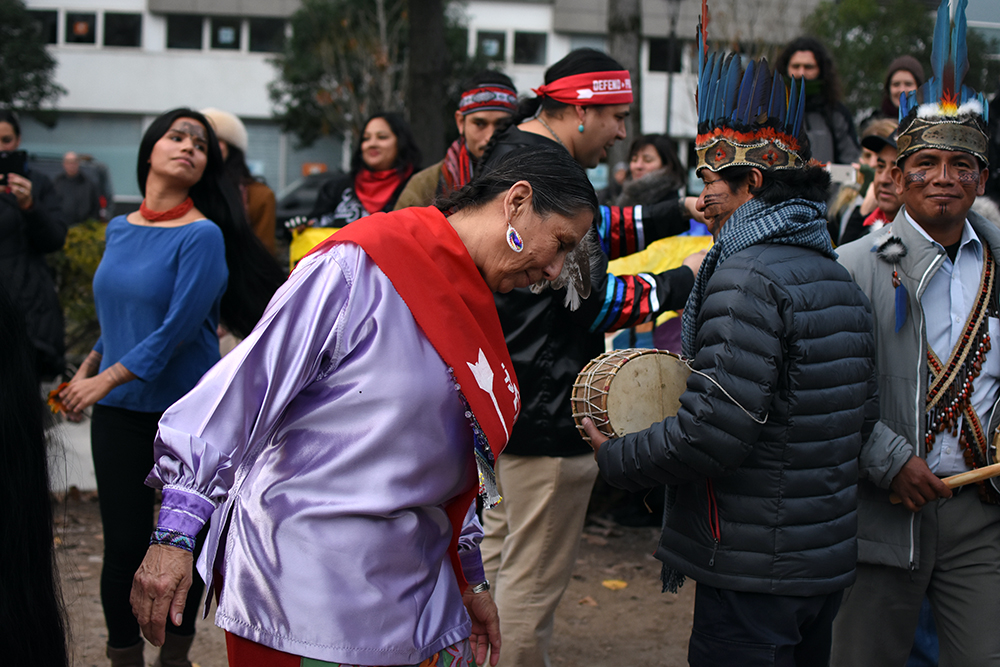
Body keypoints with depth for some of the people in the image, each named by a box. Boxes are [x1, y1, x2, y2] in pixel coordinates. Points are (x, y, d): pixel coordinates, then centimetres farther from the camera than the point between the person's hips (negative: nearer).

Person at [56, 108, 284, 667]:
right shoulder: (119, 229, 8)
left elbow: (177, 328, -17)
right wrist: (87, 369, 7)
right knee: (124, 545, 2)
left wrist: (107, 380, -16)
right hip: (119, 413, 4)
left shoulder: (203, 235, -11)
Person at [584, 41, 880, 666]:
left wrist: (616, 456, -9)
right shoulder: (841, 279, 10)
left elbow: (712, 432, -24)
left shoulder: (748, 279, -19)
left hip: (754, 572, -9)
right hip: (828, 560, 9)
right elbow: (863, 419, 15)